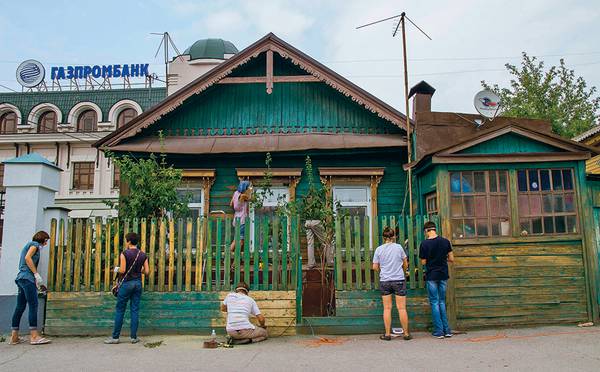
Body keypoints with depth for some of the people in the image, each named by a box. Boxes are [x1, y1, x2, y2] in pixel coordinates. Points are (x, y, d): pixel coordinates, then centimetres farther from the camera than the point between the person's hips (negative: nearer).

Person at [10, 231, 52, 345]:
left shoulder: (28, 245, 27)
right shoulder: (35, 244, 1)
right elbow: (28, 258, -15)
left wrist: (37, 280, 22)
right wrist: (37, 274, -16)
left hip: (21, 278, 10)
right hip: (27, 277, -10)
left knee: (20, 307, 7)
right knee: (33, 305, -13)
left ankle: (14, 337, 7)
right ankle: (34, 336, -17)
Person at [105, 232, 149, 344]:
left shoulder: (124, 253, -10)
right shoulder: (143, 255, 3)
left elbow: (122, 270, -15)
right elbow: (147, 271, 1)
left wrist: (117, 269, 6)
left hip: (126, 283, -4)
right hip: (138, 283, 4)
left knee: (120, 310, 4)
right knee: (135, 310, 7)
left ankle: (115, 337, 9)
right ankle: (134, 337, 9)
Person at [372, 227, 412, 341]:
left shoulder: (379, 249, -2)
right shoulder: (398, 247, -3)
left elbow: (375, 267, 0)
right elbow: (405, 264, 6)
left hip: (384, 281, 1)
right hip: (399, 280, -1)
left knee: (387, 308, 7)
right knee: (401, 308, 5)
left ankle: (387, 334, 10)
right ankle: (406, 333, 11)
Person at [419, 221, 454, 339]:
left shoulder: (424, 244, -11)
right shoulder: (445, 241, -3)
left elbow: (423, 262, -6)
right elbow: (451, 259, 2)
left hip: (431, 276, -3)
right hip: (443, 275, 3)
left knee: (434, 303, 5)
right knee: (442, 302, 14)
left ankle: (439, 331, 5)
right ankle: (446, 330, 13)